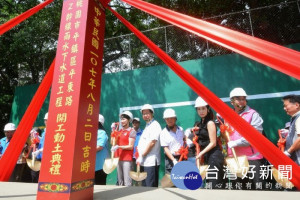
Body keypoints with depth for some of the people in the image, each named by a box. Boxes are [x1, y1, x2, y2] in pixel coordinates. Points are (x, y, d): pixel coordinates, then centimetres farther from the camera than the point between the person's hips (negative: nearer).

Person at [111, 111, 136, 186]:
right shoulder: (120, 131, 16)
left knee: (127, 182, -8)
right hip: (118, 158, 7)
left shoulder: (132, 131, -4)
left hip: (127, 159, -6)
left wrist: (118, 147, -18)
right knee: (120, 181, 12)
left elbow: (130, 146, -10)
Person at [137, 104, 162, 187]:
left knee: (151, 187, -4)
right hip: (144, 162, 9)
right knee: (144, 186, 15)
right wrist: (140, 157, 11)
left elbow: (152, 142, -18)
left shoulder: (155, 125, -9)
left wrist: (142, 156, -14)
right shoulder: (147, 126, 20)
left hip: (151, 162, -9)